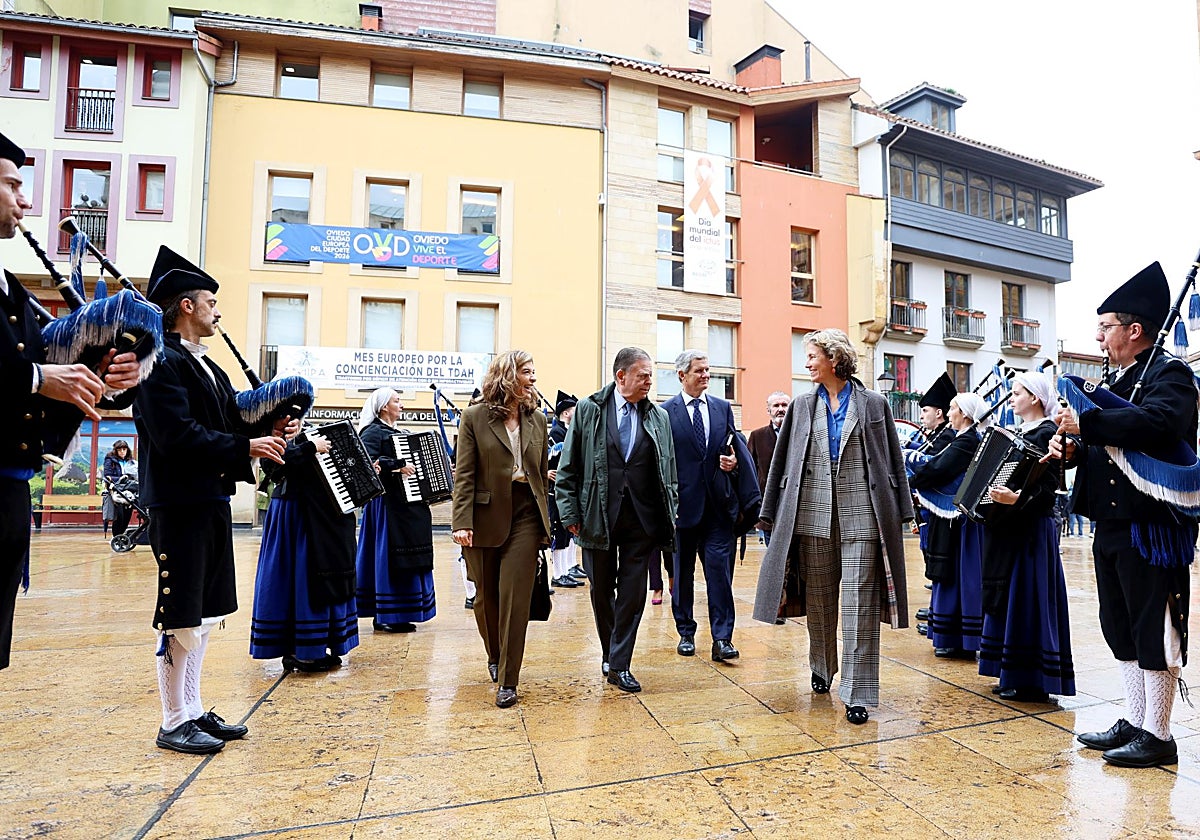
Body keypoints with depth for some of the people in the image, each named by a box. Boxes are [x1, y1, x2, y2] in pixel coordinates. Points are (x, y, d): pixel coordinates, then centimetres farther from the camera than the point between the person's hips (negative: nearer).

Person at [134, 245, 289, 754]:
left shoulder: (207, 367, 18)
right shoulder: (162, 362, -12)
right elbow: (177, 436, -22)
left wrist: (267, 431, 0)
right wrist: (247, 447, -21)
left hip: (212, 502, 10)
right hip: (180, 504, -10)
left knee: (203, 616, 16)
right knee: (180, 618, 1)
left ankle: (194, 711, 28)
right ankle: (174, 723, 15)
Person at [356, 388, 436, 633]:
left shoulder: (401, 433, 20)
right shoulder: (373, 432, -7)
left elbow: (412, 461, 26)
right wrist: (398, 465, -28)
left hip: (408, 503, 9)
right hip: (388, 503, -9)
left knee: (407, 558, 12)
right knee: (390, 557, -6)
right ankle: (386, 615, 2)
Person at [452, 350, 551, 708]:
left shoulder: (537, 420, 7)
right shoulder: (474, 417, -4)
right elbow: (464, 474, -7)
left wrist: (544, 522, 10)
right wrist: (462, 522, -15)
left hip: (525, 517, 2)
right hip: (486, 517, -1)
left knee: (516, 598, -2)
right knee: (486, 596, 13)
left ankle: (508, 681, 9)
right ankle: (495, 657, 39)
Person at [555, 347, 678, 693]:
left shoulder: (659, 417, 6)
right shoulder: (589, 410, -1)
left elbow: (669, 472, 11)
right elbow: (568, 467, 0)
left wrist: (669, 514, 5)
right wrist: (570, 512, -4)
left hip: (643, 519, 1)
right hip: (598, 517, -1)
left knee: (633, 592, 4)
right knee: (601, 590, 13)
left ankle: (619, 665, 18)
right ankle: (609, 654, 34)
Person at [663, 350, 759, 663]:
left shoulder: (722, 408, 9)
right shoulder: (666, 412, -2)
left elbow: (736, 446, 16)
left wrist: (733, 459, -8)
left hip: (719, 504, 2)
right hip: (684, 503, -2)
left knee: (720, 572, -1)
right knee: (682, 574, 11)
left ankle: (722, 639, 6)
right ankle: (686, 633, 26)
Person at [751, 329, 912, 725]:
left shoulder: (874, 404, 4)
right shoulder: (802, 406, 10)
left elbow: (893, 461, 5)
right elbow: (783, 463, 10)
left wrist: (898, 513, 0)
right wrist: (774, 514, 7)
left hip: (861, 513, -2)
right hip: (813, 512, 3)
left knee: (860, 603, -2)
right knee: (819, 599, 11)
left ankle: (858, 693, 8)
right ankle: (822, 668, 33)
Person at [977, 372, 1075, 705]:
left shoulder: (1047, 433, -11)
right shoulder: (1016, 432, 15)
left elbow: (1048, 484, -21)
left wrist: (1017, 498, -35)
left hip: (1031, 529, -9)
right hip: (1009, 527, 9)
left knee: (1027, 599, -4)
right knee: (1007, 598, 12)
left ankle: (1031, 681, 6)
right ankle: (1012, 675, 22)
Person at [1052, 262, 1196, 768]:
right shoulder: (1117, 381, 16)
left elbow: (1158, 423, -32)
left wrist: (1085, 422, -27)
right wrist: (1076, 448, 0)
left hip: (1151, 527, -9)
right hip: (1111, 525, 9)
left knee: (1154, 632, 3)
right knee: (1122, 630, 15)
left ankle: (1158, 736, 16)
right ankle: (1134, 722, 28)